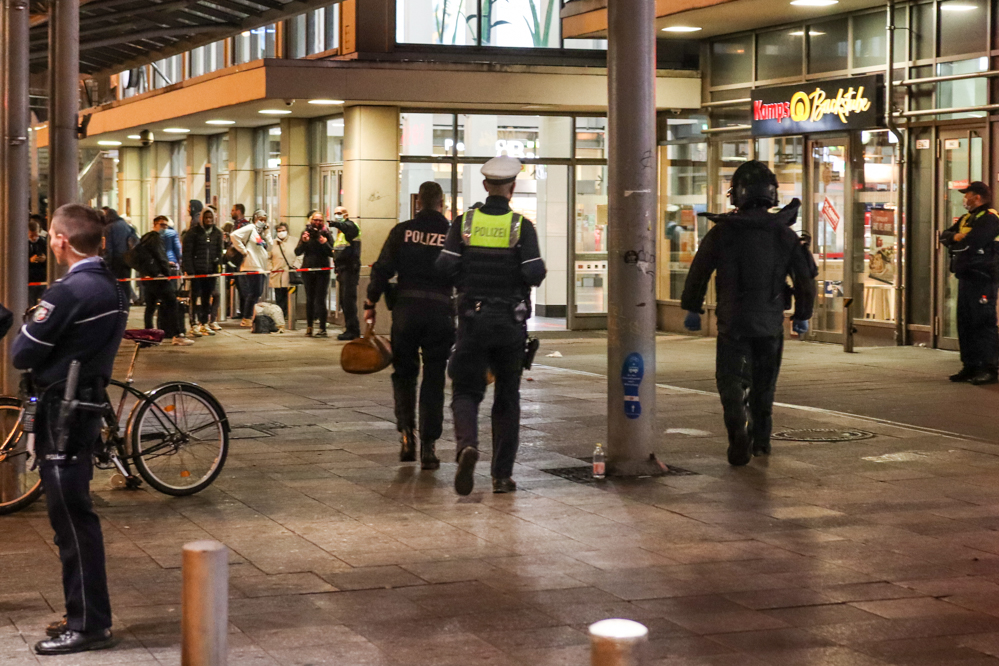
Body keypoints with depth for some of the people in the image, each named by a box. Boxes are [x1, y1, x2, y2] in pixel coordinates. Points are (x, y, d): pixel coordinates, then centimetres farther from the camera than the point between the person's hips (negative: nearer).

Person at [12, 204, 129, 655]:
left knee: (71, 520, -3)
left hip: (61, 413, -9)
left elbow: (22, 356, -15)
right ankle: (85, 614, 24)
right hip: (89, 407, 9)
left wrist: (27, 327, 3)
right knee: (75, 519, 16)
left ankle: (89, 626, 2)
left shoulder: (68, 292, -19)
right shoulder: (113, 288, 9)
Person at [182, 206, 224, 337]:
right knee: (196, 297, -4)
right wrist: (189, 269, -13)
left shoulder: (217, 233, 10)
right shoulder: (194, 232, -4)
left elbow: (219, 252, 15)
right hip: (197, 270, -4)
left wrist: (218, 268, 5)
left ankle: (204, 324, 16)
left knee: (207, 298, 8)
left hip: (211, 271, 4)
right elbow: (187, 252, -6)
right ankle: (194, 324, -2)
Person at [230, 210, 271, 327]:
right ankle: (246, 319, -5)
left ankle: (248, 318, 17)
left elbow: (269, 247, 17)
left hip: (261, 268, 9)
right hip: (252, 266, -9)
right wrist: (243, 250, -15)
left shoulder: (261, 233, 22)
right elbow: (234, 236, -17)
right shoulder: (250, 228, -4)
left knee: (257, 293, 10)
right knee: (254, 292, -11)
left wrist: (266, 234, 9)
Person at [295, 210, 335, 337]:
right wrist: (304, 241, -15)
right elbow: (297, 252, 0)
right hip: (308, 270, 2)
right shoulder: (306, 233, 6)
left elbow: (332, 254, -6)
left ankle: (322, 328, -6)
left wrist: (325, 243, -20)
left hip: (322, 271, -2)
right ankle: (309, 326, 17)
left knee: (320, 300, -7)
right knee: (310, 299, 8)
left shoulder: (327, 234, 1)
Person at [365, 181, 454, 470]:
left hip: (406, 308, 0)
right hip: (441, 311, 0)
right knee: (434, 380, 6)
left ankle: (407, 431, 0)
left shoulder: (402, 231, 1)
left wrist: (370, 303, 5)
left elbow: (382, 269, -4)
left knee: (404, 373, 16)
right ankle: (429, 446, 4)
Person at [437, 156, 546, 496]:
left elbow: (446, 267, -7)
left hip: (473, 318, 1)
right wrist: (526, 278, 8)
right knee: (507, 397, 11)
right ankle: (502, 474, 11)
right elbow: (534, 273, -14)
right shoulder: (522, 226, -6)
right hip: (511, 320, 0)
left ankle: (467, 443, -25)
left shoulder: (465, 222, 0)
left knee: (466, 391, 5)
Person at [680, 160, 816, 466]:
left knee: (732, 381, 1)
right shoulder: (786, 235, 0)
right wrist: (802, 315, 16)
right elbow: (805, 280, 3)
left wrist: (692, 309, 12)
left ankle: (739, 431, -25)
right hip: (771, 324, 2)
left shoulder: (722, 232, -5)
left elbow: (698, 273, -1)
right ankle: (761, 439, 27)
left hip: (733, 322, -2)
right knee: (764, 384, 18)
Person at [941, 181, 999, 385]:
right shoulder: (966, 218, 20)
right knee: (965, 323, 12)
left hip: (981, 278, -10)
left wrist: (956, 240, -1)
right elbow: (944, 237, 14)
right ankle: (970, 367, 18)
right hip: (965, 276, 10)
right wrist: (955, 236, -8)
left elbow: (970, 243, -21)